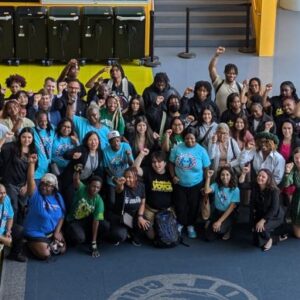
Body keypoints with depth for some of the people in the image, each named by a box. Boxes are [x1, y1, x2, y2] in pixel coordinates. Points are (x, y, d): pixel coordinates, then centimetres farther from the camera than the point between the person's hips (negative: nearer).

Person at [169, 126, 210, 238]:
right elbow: (171, 163, 0)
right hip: (180, 184, 0)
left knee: (193, 206, 15)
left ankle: (190, 226, 36)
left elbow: (206, 168, -7)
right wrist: (173, 176, -12)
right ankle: (180, 224, 36)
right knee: (180, 206, 11)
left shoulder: (201, 151, -13)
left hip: (196, 185, 0)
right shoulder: (177, 149, -11)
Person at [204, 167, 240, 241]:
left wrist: (219, 221, -21)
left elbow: (231, 208, -17)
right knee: (209, 237, -9)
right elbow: (206, 191, -27)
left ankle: (227, 228, 5)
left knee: (219, 229, -31)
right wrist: (208, 177, -28)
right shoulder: (216, 185, -8)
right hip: (216, 212, 3)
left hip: (228, 214, -3)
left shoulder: (235, 190, -16)